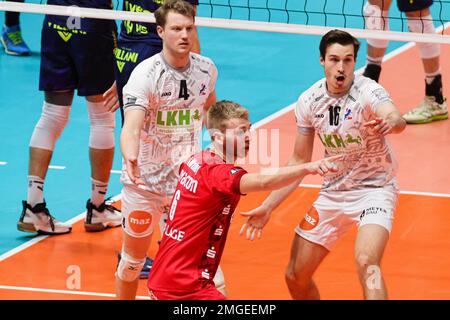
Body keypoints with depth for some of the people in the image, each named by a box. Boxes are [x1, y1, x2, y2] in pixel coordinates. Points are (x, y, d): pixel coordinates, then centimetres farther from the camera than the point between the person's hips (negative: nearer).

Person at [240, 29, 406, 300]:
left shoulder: (368, 91, -22)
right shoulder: (309, 101, -6)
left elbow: (398, 120, -45)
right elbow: (299, 162, 6)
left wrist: (391, 121, -69)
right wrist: (268, 207, 3)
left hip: (374, 189, -5)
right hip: (333, 193, 6)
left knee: (366, 262, -32)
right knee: (296, 276, 6)